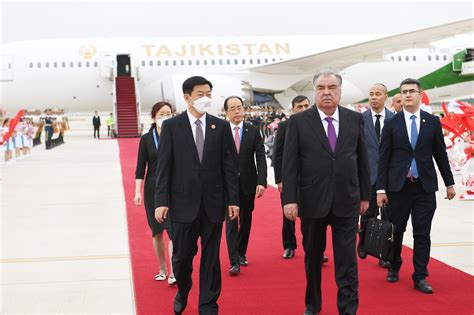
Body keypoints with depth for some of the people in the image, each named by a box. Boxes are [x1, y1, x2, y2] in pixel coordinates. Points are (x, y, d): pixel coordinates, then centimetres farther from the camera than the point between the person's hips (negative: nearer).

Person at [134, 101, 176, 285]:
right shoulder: (146, 139, 1)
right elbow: (140, 168, 1)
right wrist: (138, 192, -5)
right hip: (153, 189, 2)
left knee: (174, 231, -9)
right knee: (157, 232, 11)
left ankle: (173, 273, -6)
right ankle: (162, 269, 25)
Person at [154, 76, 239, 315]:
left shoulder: (221, 126, 4)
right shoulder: (171, 126, 0)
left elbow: (229, 165, 3)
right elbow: (163, 166, -3)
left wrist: (233, 200, -1)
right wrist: (161, 201, -9)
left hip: (213, 203, 1)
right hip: (183, 202, -1)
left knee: (211, 258, 7)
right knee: (182, 255, 9)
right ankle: (182, 291, 38)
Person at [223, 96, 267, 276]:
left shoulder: (253, 131, 0)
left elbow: (260, 158, -4)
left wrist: (261, 182, -14)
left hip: (248, 183, 2)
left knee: (246, 220, 12)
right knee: (231, 221, -6)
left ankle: (241, 253, 27)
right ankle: (234, 261, -7)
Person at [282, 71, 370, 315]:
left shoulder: (355, 119, 4)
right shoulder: (298, 121, -3)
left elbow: (362, 159, 9)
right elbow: (289, 164, -5)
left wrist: (365, 194, 10)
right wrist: (289, 199, -11)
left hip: (347, 202, 1)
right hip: (312, 202, 0)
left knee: (347, 260, 0)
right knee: (312, 257, 14)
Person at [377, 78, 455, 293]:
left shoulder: (433, 122, 5)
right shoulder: (392, 123, 1)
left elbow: (440, 154, 9)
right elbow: (384, 158, 0)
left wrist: (449, 183, 10)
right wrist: (381, 188, -5)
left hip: (425, 186, 1)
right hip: (399, 186, -1)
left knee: (422, 233, 1)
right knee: (396, 230, 9)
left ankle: (420, 277, 10)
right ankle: (394, 267, 30)